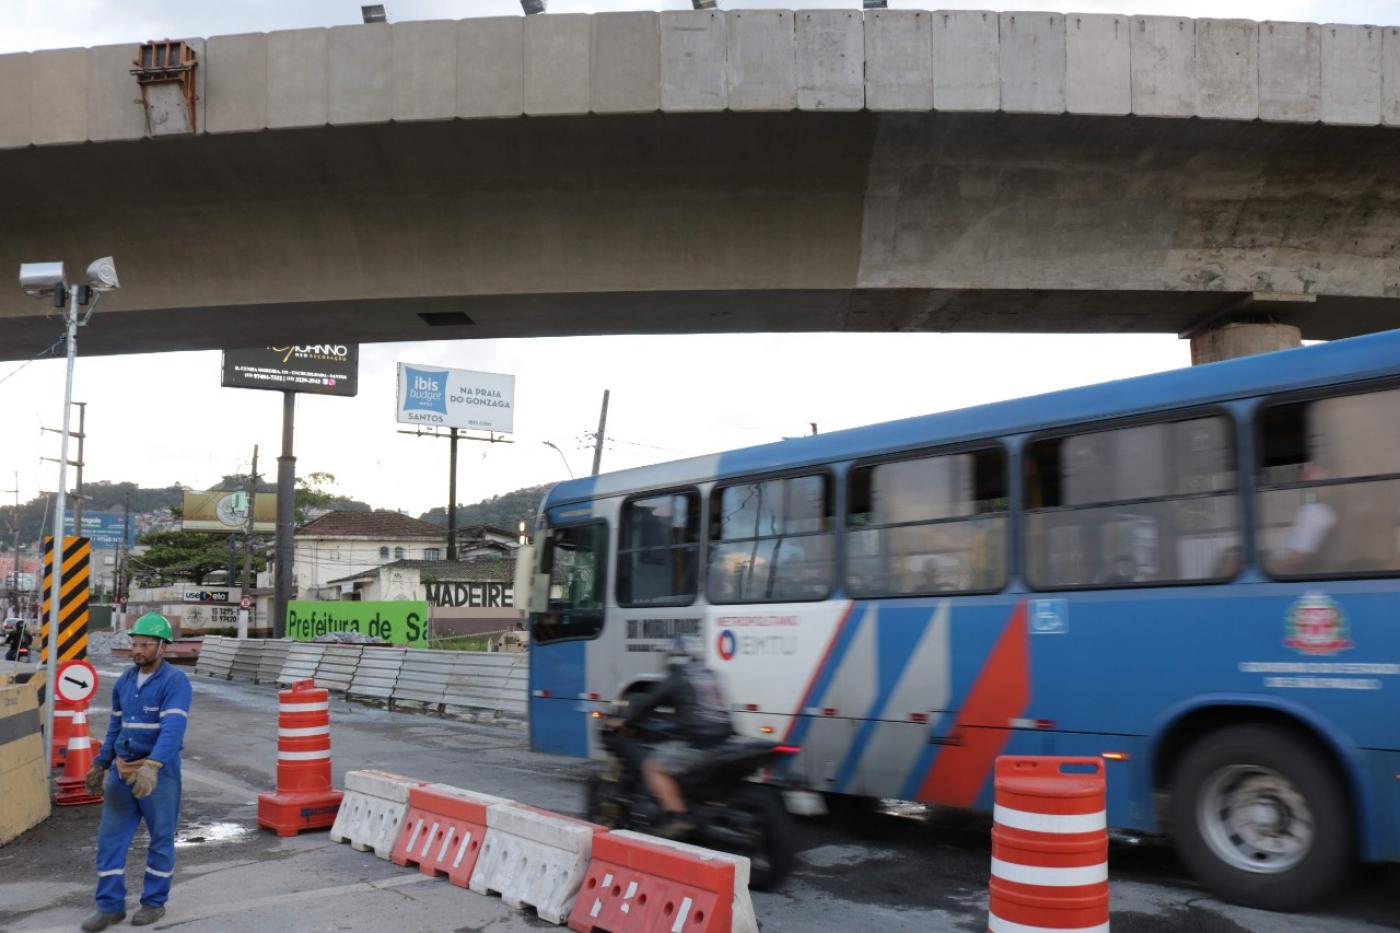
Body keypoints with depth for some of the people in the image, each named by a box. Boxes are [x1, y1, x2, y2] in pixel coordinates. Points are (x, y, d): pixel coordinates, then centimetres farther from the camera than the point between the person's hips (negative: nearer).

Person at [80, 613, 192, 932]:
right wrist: (100, 765, 20)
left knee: (161, 838, 7)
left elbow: (173, 729, -27)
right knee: (110, 837, 5)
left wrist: (151, 766, -38)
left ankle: (155, 902, 21)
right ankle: (110, 906, 15)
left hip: (159, 772, -6)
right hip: (122, 771, 6)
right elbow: (115, 726, 19)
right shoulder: (125, 681, 9)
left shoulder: (175, 681, -14)